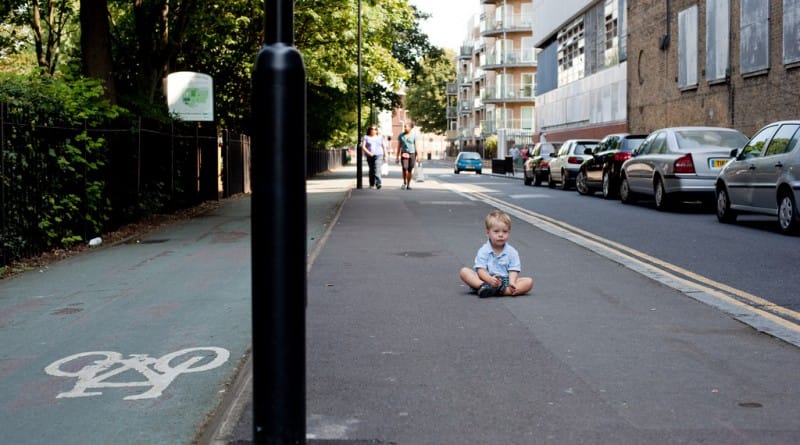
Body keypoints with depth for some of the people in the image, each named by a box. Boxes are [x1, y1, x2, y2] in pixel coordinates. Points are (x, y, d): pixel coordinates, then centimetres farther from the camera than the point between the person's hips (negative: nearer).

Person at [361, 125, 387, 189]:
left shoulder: (380, 137, 11)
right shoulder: (366, 137, 7)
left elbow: (384, 146, 13)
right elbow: (363, 147, -3)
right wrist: (368, 152, -18)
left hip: (378, 155, -1)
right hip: (369, 156, 2)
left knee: (377, 169, -18)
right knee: (371, 170, 8)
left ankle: (378, 184, -29)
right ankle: (371, 184, 21)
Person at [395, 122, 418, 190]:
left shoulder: (414, 136, 1)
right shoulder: (401, 135, 4)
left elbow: (416, 146, 1)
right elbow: (399, 147, 6)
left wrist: (418, 156, -5)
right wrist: (397, 157, 4)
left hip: (412, 154, 0)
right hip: (404, 154, 0)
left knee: (410, 170, 1)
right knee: (404, 168, -19)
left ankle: (408, 185, 12)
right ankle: (404, 183, -3)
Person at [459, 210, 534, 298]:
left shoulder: (512, 252, 4)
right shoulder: (483, 251, 0)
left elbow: (513, 271, -3)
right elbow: (480, 269, -9)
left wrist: (512, 282, -26)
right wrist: (489, 279, -31)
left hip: (505, 282, 1)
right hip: (486, 280, -1)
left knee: (529, 282, -20)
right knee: (464, 271, -20)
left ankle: (501, 291, -39)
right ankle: (483, 287, -44)